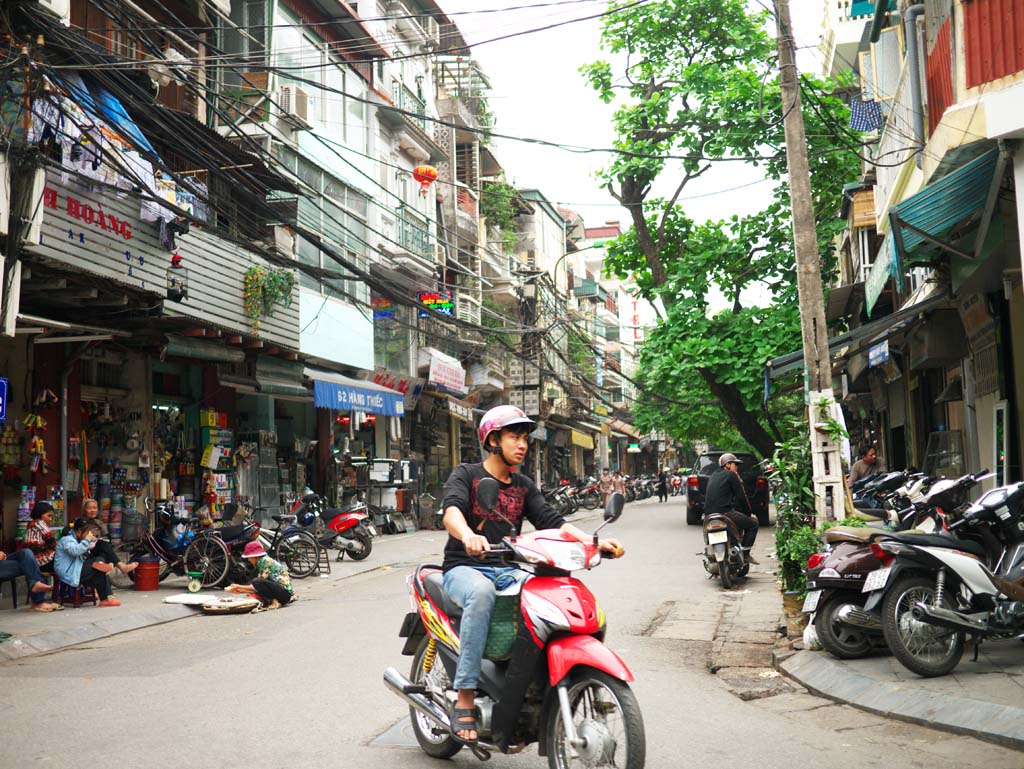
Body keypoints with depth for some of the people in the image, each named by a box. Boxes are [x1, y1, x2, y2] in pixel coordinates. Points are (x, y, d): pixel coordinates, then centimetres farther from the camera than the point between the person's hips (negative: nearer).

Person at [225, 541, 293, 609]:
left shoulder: (266, 561, -12)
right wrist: (241, 590, 6)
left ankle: (274, 602, -14)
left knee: (257, 582, -25)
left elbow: (259, 584, -15)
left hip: (285, 592, -10)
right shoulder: (261, 562, 16)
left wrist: (239, 587, -8)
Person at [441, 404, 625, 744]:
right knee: (481, 592, -38)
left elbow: (551, 521, 6)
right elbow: (451, 510, -19)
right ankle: (465, 700, -33)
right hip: (465, 567, -5)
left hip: (508, 570, 5)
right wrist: (468, 535, -43)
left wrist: (595, 542, -12)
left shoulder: (524, 486, 18)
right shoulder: (466, 475, 1)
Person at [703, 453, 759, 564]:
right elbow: (741, 496, -2)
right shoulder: (731, 475, -1)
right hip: (724, 512, -8)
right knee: (753, 523, 6)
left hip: (709, 514, 8)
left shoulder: (713, 476, 21)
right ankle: (745, 553, 0)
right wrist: (749, 513, 10)